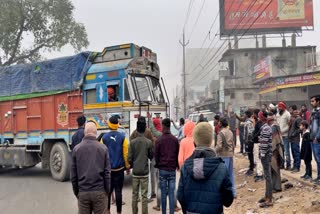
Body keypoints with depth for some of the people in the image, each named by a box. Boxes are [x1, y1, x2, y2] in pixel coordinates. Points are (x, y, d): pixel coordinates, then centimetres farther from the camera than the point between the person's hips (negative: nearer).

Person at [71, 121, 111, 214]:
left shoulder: (77, 148, 0)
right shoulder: (103, 148, -4)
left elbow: (73, 174, 2)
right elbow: (107, 172, -4)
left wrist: (76, 192, 12)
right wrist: (107, 191, 7)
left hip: (83, 192, 1)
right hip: (99, 191, -1)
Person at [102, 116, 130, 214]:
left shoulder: (104, 137, -4)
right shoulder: (122, 137, -7)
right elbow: (126, 153, -7)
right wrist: (127, 167, 4)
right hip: (119, 168, -1)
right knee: (118, 191, 4)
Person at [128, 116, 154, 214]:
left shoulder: (132, 142, -7)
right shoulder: (149, 142, -8)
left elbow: (130, 158, -5)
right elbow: (151, 156, 4)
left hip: (135, 172, 1)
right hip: (145, 172, -1)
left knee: (134, 194, 12)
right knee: (144, 195, 5)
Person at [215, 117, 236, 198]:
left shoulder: (221, 133, -14)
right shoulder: (230, 132, 9)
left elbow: (219, 146, -20)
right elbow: (233, 144, 15)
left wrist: (214, 151, -3)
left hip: (224, 155, -8)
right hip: (230, 155, 8)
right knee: (231, 174, 14)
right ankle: (233, 192, 21)